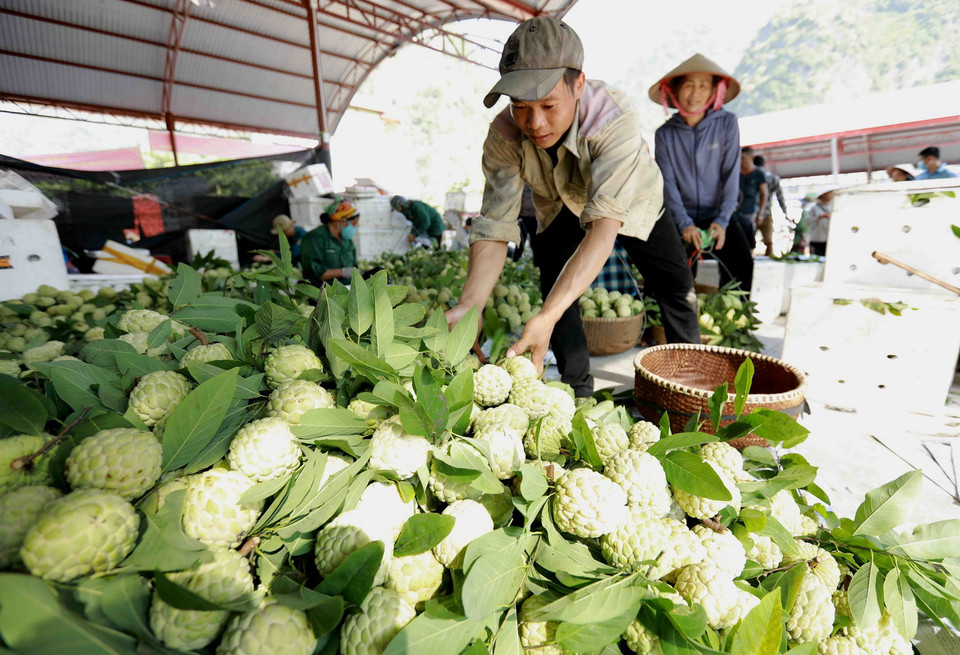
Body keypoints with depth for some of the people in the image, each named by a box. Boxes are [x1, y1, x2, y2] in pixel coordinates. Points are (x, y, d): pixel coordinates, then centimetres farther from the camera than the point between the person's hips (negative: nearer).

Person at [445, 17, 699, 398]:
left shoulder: (614, 119, -43)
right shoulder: (504, 136, -33)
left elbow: (605, 222, -53)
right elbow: (495, 225, -35)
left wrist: (547, 317, -64)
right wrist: (470, 305, -52)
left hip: (630, 201, -1)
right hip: (561, 207, 2)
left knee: (676, 286, 0)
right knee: (556, 290, -11)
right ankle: (577, 388, 9)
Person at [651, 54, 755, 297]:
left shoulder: (727, 123, -2)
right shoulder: (665, 133, -2)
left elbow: (731, 174, -5)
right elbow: (667, 182, -6)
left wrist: (722, 220, -16)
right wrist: (684, 223, -17)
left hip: (718, 215, 0)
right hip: (682, 217, 1)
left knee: (741, 264, -20)